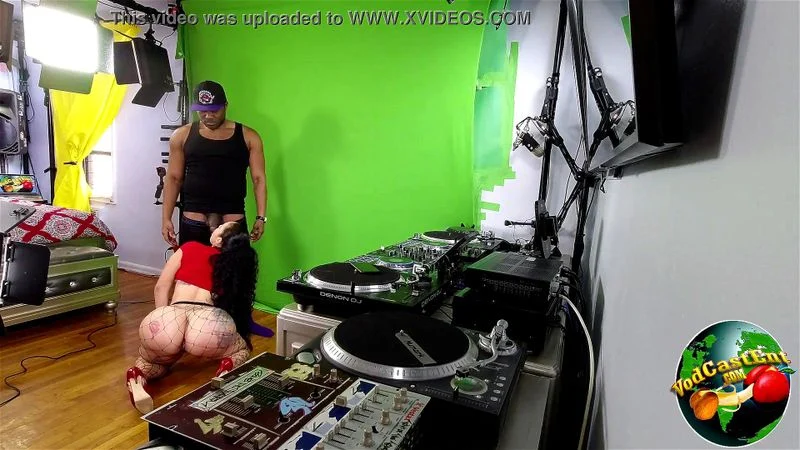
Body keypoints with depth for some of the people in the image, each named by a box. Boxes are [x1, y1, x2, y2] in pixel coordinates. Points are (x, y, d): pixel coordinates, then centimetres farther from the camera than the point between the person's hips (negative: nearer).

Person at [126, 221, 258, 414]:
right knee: (243, 349, 32)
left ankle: (138, 376, 2)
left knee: (155, 361, 37)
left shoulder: (189, 248, 20)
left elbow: (161, 288, 23)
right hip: (210, 323, -1)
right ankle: (227, 368, -2)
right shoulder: (239, 265, 22)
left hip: (167, 320, 2)